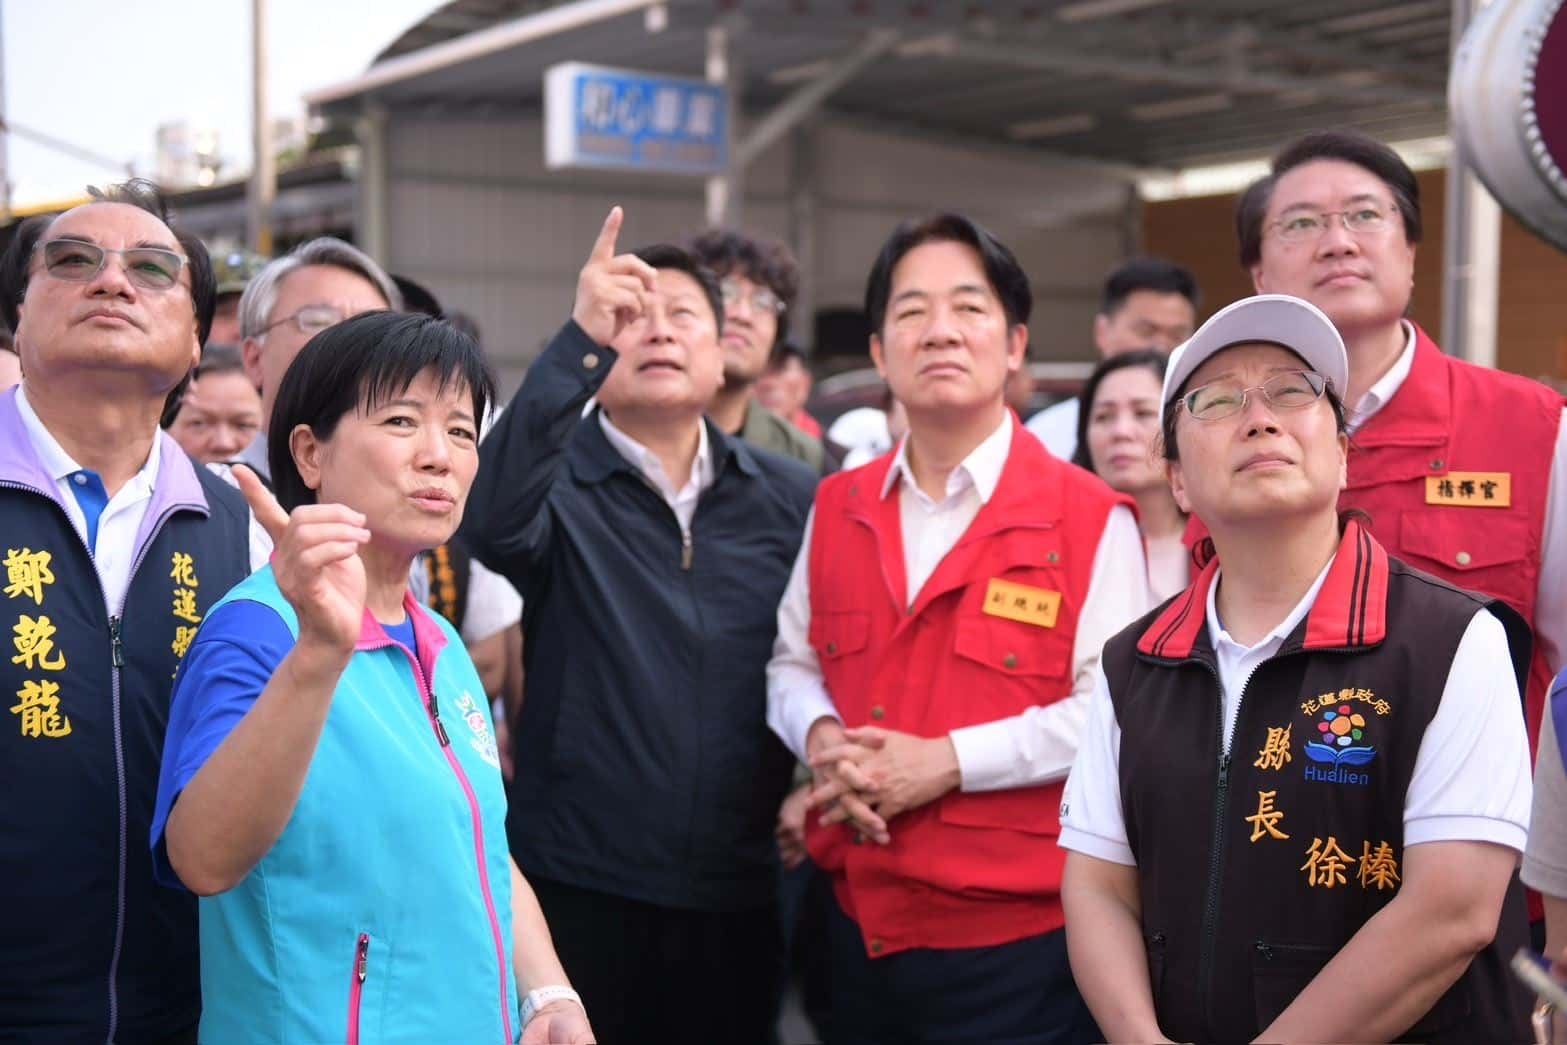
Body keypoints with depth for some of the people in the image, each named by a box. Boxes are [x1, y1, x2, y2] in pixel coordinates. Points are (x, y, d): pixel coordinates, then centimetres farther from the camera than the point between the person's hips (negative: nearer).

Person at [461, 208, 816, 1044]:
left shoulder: (795, 499, 5)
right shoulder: (558, 489, -3)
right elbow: (492, 517, -26)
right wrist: (583, 341, -33)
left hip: (738, 897, 3)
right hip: (579, 888, -2)